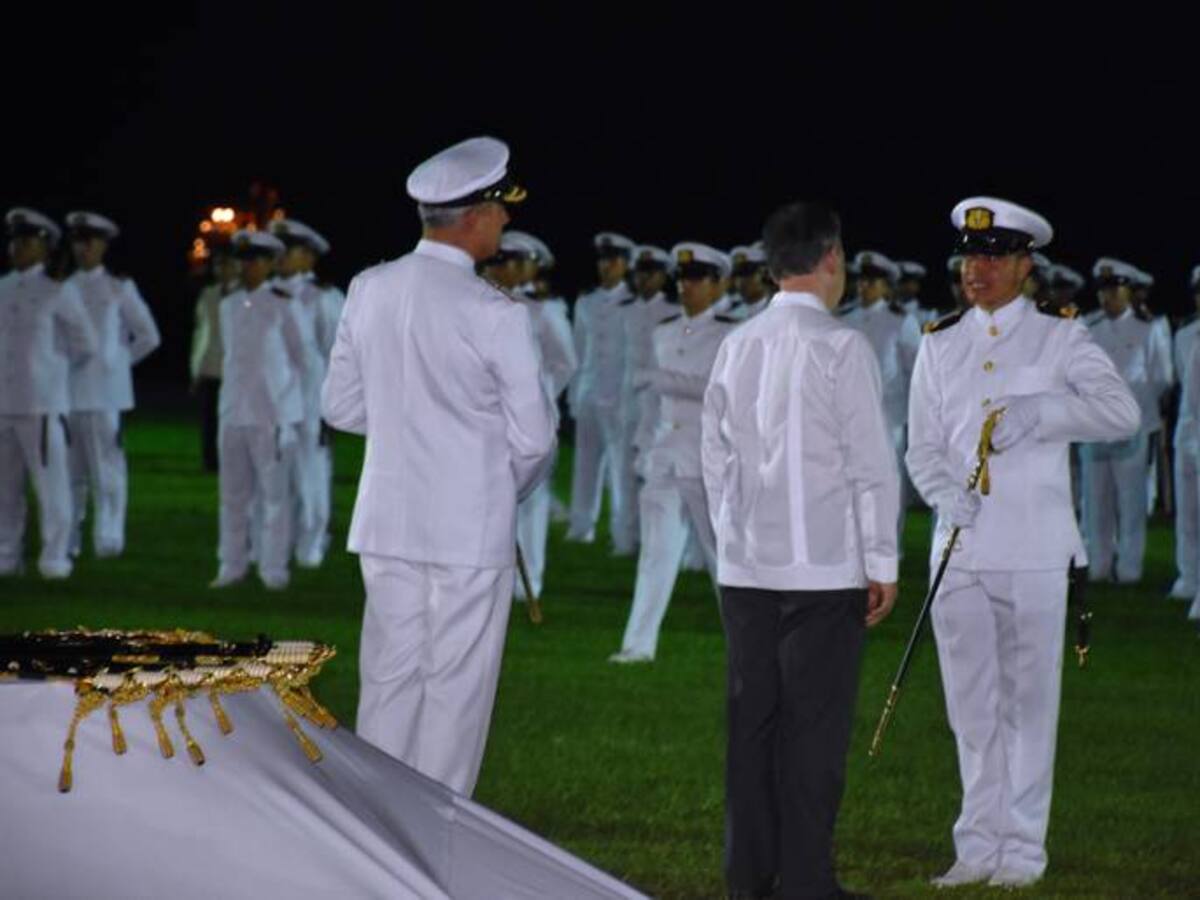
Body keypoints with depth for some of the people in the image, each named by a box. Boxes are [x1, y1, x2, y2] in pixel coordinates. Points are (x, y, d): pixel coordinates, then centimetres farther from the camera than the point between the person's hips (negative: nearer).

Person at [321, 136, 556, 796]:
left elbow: (342, 406, 9)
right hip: (472, 528, -5)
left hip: (387, 522, 5)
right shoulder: (495, 316, -15)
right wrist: (510, 489, 11)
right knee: (455, 691, 4)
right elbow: (533, 437, -9)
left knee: (388, 681, 12)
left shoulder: (369, 291, 1)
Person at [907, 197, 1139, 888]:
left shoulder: (1060, 338, 2)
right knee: (971, 706, 7)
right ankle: (979, 847, 14)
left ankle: (1022, 851, 6)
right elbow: (923, 446, 10)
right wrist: (947, 492, -11)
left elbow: (1122, 412, -11)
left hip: (1033, 551, -3)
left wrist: (1039, 411, -22)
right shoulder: (940, 344, 12)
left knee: (1028, 701, 0)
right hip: (961, 545, 3)